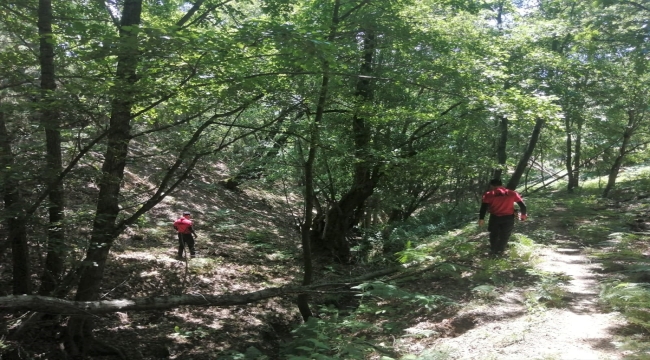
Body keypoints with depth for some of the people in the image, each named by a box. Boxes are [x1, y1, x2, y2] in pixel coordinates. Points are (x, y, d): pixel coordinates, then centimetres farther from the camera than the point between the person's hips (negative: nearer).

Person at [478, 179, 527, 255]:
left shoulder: (489, 194, -4)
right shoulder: (512, 193, 2)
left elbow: (484, 207, -9)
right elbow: (522, 205, 5)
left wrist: (481, 218, -2)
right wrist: (523, 214, 18)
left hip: (495, 217, -1)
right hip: (509, 217, 1)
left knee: (494, 234, 22)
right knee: (505, 236, 20)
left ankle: (493, 250, 33)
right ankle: (500, 251, 29)